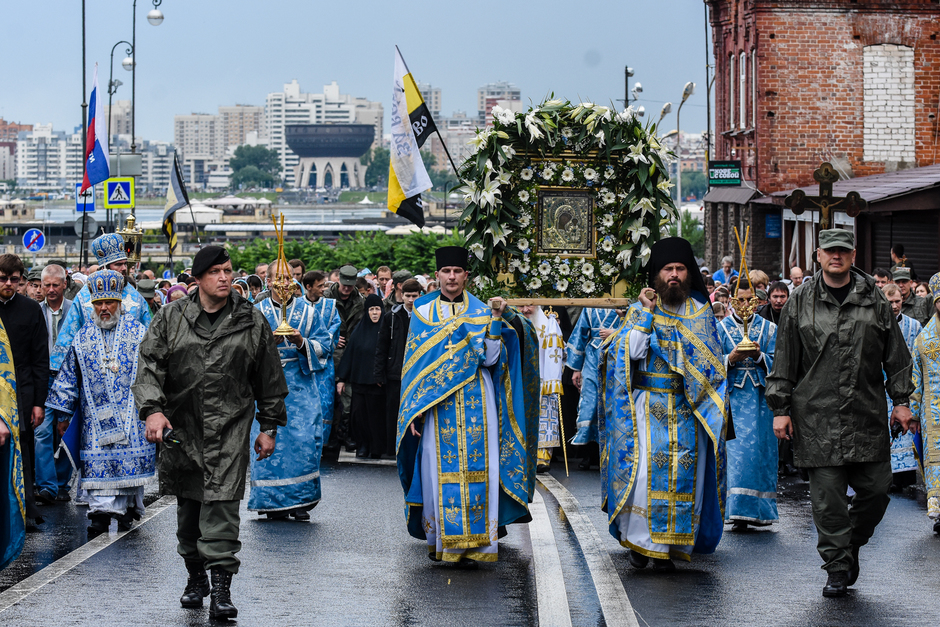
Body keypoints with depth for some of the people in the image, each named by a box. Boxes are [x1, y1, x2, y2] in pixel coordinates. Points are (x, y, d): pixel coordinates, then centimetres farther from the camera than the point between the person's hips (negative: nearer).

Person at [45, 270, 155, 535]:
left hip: (132, 412, -1)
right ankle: (101, 512, -6)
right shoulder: (82, 338, 8)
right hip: (96, 414, 1)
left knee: (132, 458, -1)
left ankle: (129, 506, 12)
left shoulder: (138, 333, 2)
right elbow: (68, 377, 12)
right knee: (99, 462, -6)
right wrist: (62, 414, 10)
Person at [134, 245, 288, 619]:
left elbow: (270, 379, 10)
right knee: (188, 504, 12)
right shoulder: (170, 319, 3)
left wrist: (269, 427, 9)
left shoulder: (252, 322, 4)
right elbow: (149, 365, -1)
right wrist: (152, 408, -16)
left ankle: (221, 586, -12)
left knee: (222, 502, -12)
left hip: (230, 427, -2)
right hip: (181, 426, 2)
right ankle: (195, 576, 28)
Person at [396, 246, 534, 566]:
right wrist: (414, 409, 1)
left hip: (476, 405, 0)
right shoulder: (423, 313, 10)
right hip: (436, 405, 0)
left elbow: (490, 359, -2)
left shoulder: (481, 312, 8)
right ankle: (440, 538, 8)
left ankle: (471, 544, -5)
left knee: (474, 469, -6)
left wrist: (496, 319, -10)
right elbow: (415, 365, 8)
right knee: (438, 470, -3)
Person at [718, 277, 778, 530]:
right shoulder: (720, 328, 6)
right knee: (735, 450, -10)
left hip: (761, 398, 1)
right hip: (732, 398, -1)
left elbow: (776, 363, 4)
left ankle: (759, 509, 10)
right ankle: (739, 511, -10)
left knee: (761, 450, 1)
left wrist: (759, 356, -15)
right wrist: (731, 358, -16)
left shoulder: (768, 328, 9)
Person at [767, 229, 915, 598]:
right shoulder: (801, 302, 5)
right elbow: (784, 360, 6)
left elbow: (896, 355, 12)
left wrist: (900, 400, 6)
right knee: (827, 494, -3)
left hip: (867, 414, 2)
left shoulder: (873, 299, 8)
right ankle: (837, 567, 5)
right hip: (817, 417, -1)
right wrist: (780, 408, 1)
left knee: (876, 488, 1)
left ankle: (853, 543, 26)